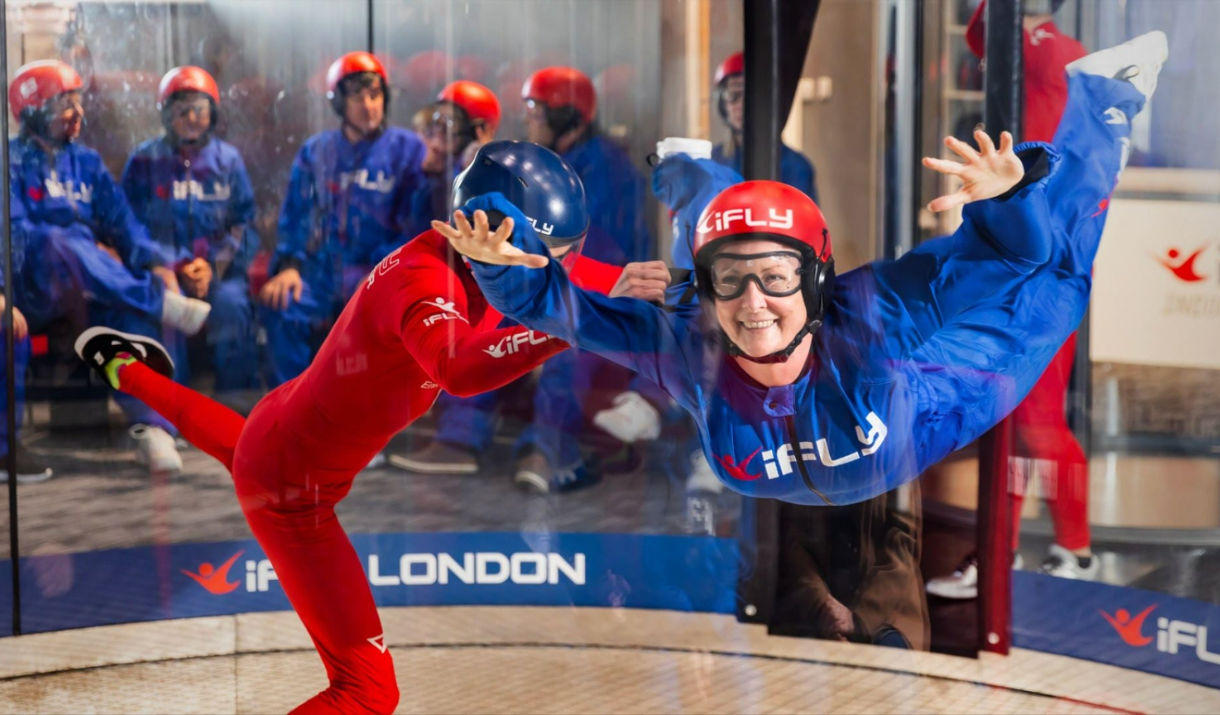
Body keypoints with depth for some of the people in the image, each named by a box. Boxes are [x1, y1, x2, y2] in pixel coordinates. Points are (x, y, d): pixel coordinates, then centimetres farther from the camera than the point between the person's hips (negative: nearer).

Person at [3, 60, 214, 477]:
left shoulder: (87, 162, 16)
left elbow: (122, 223, 4)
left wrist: (156, 262, -16)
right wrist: (86, 250, -24)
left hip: (82, 294, 4)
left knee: (130, 308, -29)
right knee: (65, 241, -35)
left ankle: (149, 425, -36)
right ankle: (160, 302, -33)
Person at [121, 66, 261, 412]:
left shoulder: (228, 160, 11)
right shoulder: (144, 161, 7)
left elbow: (244, 225, 7)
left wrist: (214, 266, -10)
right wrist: (177, 268, -11)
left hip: (219, 269, 1)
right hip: (165, 269, 0)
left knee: (230, 303, -32)